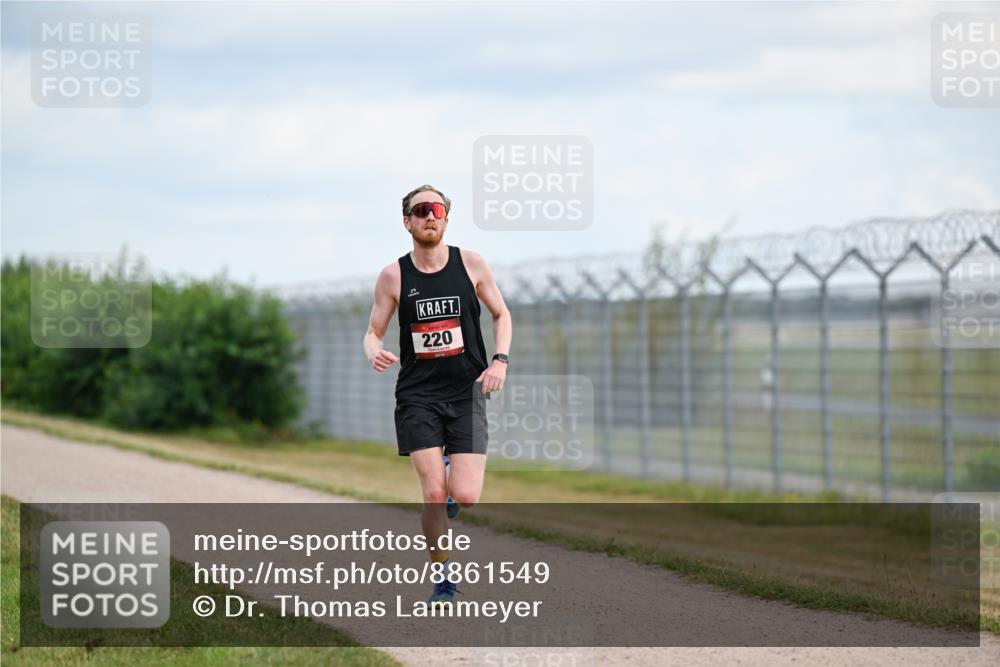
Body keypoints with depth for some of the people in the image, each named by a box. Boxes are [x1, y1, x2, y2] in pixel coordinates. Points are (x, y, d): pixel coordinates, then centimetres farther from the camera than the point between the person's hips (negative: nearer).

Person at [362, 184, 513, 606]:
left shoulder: (471, 265, 1)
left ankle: (454, 474, 28)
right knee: (433, 495, -10)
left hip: (467, 391, 0)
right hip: (417, 395, 0)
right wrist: (374, 352, -18)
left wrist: (500, 361, -4)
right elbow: (373, 332, 6)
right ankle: (444, 579, 8)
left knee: (465, 496, -10)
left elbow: (501, 314, 12)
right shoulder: (393, 276, 0)